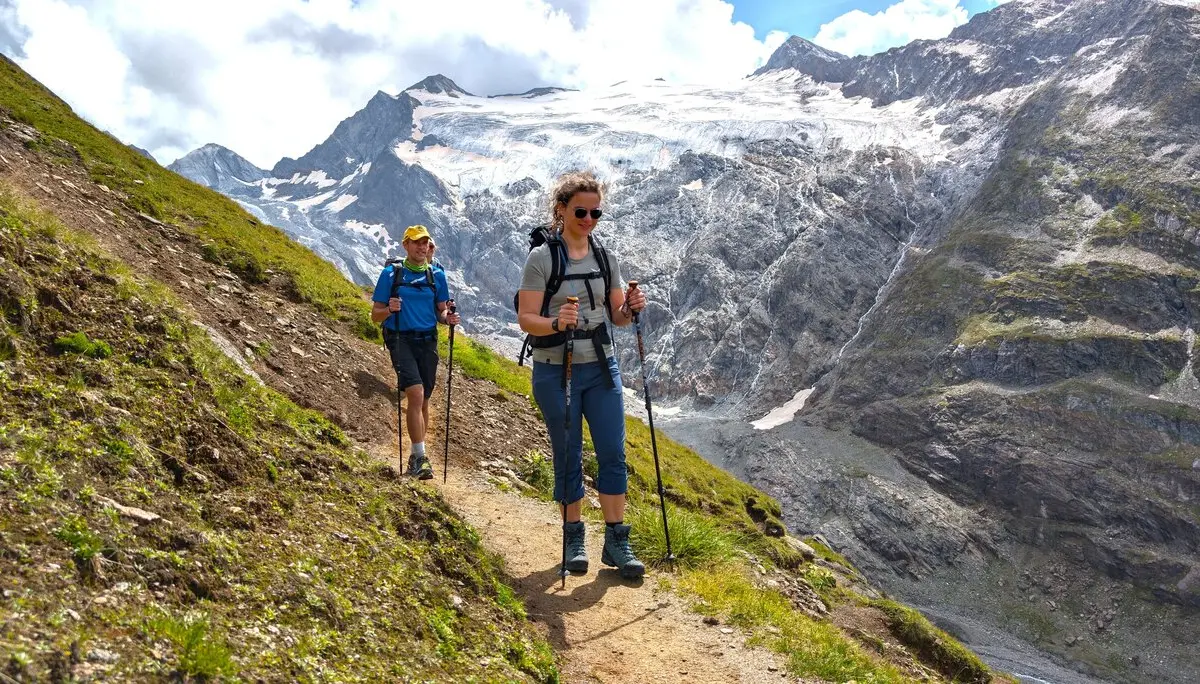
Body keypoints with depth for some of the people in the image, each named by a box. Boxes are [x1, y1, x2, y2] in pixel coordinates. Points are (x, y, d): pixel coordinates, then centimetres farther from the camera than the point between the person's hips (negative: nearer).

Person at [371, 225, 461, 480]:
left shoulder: (436, 275, 9)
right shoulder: (391, 273, 0)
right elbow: (375, 315, 1)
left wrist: (448, 318, -8)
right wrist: (389, 309, -21)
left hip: (427, 341, 4)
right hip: (401, 340, -4)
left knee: (424, 400, 10)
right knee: (416, 394, -21)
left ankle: (416, 456, 27)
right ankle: (419, 457, -17)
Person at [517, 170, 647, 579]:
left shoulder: (607, 259, 6)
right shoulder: (541, 258, -8)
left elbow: (616, 316, 10)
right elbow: (526, 319, -12)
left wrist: (630, 309, -12)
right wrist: (556, 323, -31)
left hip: (601, 366, 4)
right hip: (556, 372, -4)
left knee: (613, 454, 1)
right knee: (568, 458, 5)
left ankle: (616, 542, 11)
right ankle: (574, 539, 21)